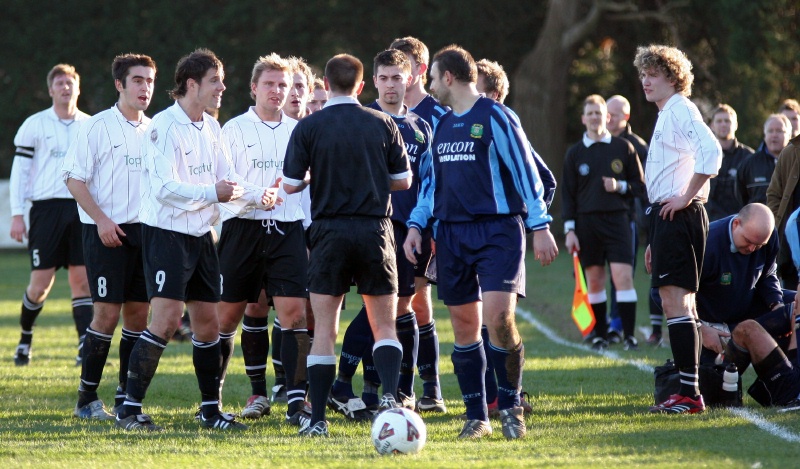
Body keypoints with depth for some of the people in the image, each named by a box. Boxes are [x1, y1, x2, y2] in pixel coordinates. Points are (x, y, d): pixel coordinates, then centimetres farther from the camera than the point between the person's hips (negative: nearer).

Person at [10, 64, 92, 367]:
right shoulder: (35, 125, 3)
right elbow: (19, 170, 3)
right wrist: (17, 214, -4)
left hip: (82, 210, 2)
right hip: (47, 208, -2)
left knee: (82, 279, -5)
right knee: (41, 282, -3)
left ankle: (86, 347, -8)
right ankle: (25, 337, 20)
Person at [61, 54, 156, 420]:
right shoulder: (97, 127, -6)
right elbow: (74, 178, -7)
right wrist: (101, 220, -15)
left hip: (145, 230, 6)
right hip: (107, 233, -6)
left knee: (139, 312, 4)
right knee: (107, 311, -8)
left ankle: (126, 397, 11)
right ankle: (87, 399, -1)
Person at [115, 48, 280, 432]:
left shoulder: (211, 128, 12)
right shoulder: (164, 126, -14)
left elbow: (227, 180, 16)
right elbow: (165, 187, -21)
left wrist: (259, 197, -1)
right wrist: (213, 193, -27)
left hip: (200, 235, 8)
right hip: (166, 232, -8)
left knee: (207, 322, 9)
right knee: (166, 317, -16)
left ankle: (211, 410, 18)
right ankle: (129, 410, -11)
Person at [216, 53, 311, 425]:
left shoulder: (298, 131, 12)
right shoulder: (234, 129, 2)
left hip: (287, 229, 2)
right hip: (243, 227, -2)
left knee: (294, 312, -10)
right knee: (228, 314, 4)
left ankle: (296, 401, -12)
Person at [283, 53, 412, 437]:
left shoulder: (308, 128, -4)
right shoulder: (382, 124, 1)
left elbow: (291, 185, -3)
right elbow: (403, 180, 6)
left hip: (329, 231, -1)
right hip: (375, 230, 1)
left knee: (324, 329, 4)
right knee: (384, 326, 9)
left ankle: (317, 420, 3)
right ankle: (390, 395, -15)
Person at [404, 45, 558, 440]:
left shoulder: (496, 118, -5)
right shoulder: (442, 126, 17)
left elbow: (526, 171, -7)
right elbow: (432, 180, 24)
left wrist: (540, 227, -11)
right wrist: (417, 224, 11)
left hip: (498, 230, -7)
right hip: (453, 234, 7)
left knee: (498, 318, -18)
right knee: (464, 327, 4)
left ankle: (510, 407, -4)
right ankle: (476, 416, 10)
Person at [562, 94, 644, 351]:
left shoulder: (623, 148, 6)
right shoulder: (575, 153, 8)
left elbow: (640, 185, 11)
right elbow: (568, 194, 9)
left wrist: (620, 186, -9)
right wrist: (569, 229, 2)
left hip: (617, 220, -1)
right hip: (586, 222, 1)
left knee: (623, 275, -12)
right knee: (594, 280, 3)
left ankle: (630, 335, -10)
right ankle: (600, 335, 11)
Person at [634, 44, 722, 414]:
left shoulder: (680, 110, -10)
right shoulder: (666, 116, 22)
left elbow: (710, 151, -29)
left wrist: (687, 197, -22)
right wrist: (654, 242, 26)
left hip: (678, 216, -11)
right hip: (666, 216, 11)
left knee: (675, 301, -13)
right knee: (681, 304, 11)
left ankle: (689, 394, -16)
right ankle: (688, 393, 14)